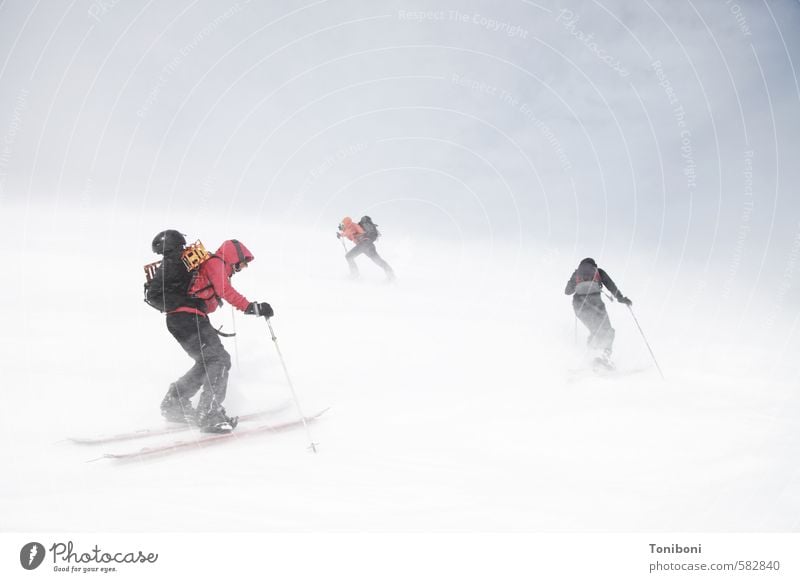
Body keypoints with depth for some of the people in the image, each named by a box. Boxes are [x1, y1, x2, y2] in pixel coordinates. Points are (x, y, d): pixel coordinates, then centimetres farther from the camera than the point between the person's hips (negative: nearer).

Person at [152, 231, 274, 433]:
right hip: (189, 317, -10)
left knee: (207, 363, 17)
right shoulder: (215, 263, -2)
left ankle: (174, 404, 21)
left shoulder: (211, 265, 26)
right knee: (219, 359, -11)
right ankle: (209, 415, -16)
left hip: (176, 318, 10)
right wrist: (252, 307, -22)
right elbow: (225, 291, -17)